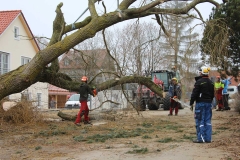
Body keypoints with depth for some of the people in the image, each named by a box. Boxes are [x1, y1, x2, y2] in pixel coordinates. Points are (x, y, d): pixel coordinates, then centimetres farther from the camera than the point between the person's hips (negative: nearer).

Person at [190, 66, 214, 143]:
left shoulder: (199, 82, -12)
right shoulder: (211, 83, 12)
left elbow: (194, 94, -13)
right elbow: (212, 94, 19)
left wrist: (191, 103, -6)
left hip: (200, 103, -7)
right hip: (208, 103, 7)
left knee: (200, 121, -3)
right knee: (208, 121, 9)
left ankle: (200, 138, -3)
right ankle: (208, 138, 10)